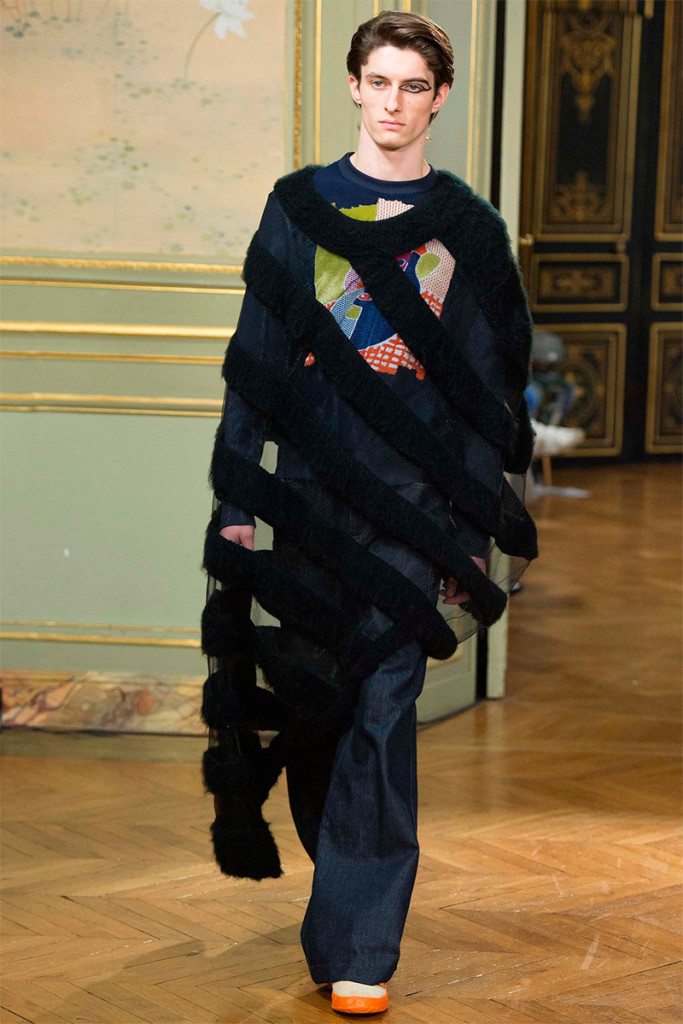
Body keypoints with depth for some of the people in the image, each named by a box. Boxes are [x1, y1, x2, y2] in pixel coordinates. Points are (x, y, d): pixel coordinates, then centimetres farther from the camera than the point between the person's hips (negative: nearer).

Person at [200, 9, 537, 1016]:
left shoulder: (469, 226, 6)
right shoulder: (298, 208, 6)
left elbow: (495, 379, 7)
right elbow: (256, 357, 4)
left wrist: (486, 518, 2)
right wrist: (237, 499, -2)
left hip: (419, 490, -1)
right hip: (314, 482, 1)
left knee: (383, 706, -7)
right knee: (308, 692, 9)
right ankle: (353, 884, 36)